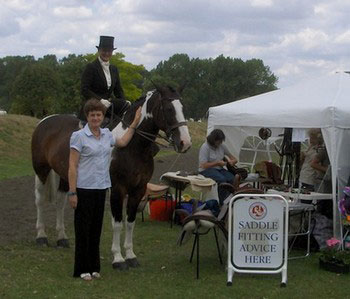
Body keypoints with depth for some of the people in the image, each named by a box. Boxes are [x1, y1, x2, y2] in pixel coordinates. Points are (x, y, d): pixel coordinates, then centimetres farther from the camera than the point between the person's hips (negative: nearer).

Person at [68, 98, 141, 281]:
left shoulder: (106, 134, 8)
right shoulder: (79, 136, -11)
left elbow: (122, 143, 29)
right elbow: (72, 166, -13)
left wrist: (134, 125, 25)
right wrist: (72, 192, -17)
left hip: (101, 188, 6)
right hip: (84, 189, -6)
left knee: (96, 228, 12)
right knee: (83, 229, 0)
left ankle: (94, 266, 21)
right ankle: (82, 269, 8)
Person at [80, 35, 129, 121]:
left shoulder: (114, 69, 18)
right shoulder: (91, 67, -3)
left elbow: (118, 90, 19)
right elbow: (84, 90, -11)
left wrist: (124, 101, -2)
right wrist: (100, 100, -22)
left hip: (109, 102, 5)